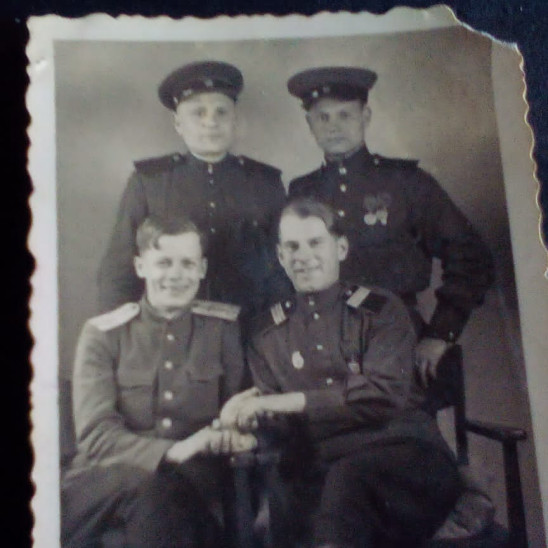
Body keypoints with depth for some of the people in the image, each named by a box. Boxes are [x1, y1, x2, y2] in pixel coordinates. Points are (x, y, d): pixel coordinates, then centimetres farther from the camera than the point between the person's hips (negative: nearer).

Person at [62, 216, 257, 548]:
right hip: (109, 480, 1)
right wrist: (171, 452, -24)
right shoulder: (102, 334, 4)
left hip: (193, 481, 0)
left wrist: (239, 433, -15)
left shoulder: (226, 327, 8)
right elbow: (95, 434, -6)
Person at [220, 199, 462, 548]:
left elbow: (385, 393, -7)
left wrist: (288, 402, -13)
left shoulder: (379, 309, 9)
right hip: (318, 471, 1)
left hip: (402, 456, -1)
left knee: (348, 476, -36)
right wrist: (247, 417, -11)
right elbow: (273, 420, 14)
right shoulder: (268, 332, 19)